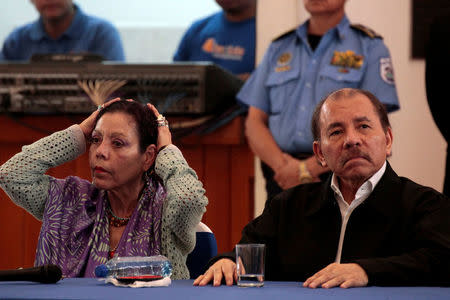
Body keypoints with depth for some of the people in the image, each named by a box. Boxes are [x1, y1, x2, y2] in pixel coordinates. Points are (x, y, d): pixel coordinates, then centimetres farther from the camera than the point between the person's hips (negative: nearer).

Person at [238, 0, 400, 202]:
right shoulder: (279, 49, 18)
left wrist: (308, 168, -12)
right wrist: (283, 166, -8)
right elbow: (254, 122, 12)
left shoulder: (370, 47, 5)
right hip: (283, 185, 4)